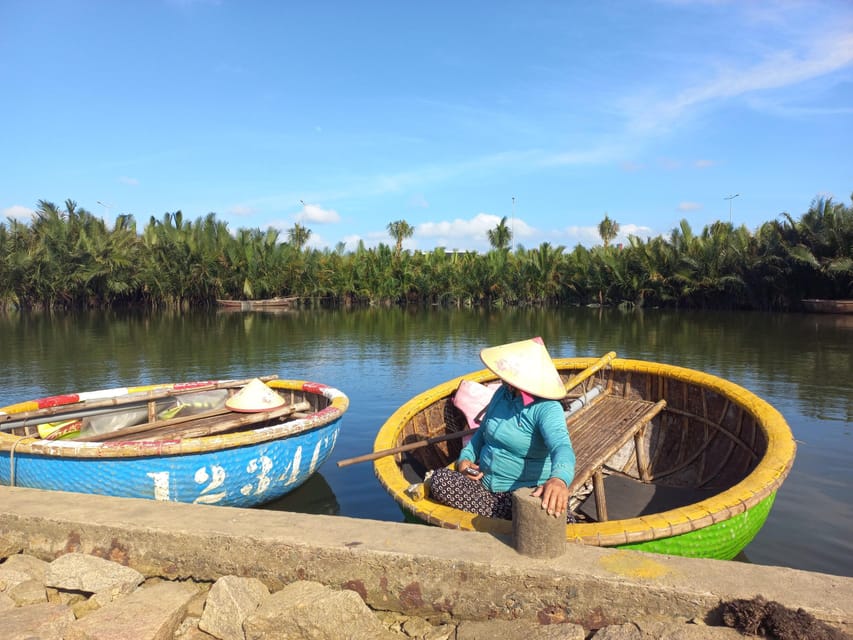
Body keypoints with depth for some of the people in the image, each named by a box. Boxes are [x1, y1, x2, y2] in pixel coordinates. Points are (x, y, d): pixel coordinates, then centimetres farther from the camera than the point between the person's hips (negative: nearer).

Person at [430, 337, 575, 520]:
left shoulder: (546, 409, -16)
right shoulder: (503, 393, 5)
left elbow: (562, 446, -36)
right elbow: (483, 431, 21)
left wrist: (559, 479, -59)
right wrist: (465, 458, 2)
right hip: (484, 485, 8)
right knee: (439, 478, -21)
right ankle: (512, 518, -19)